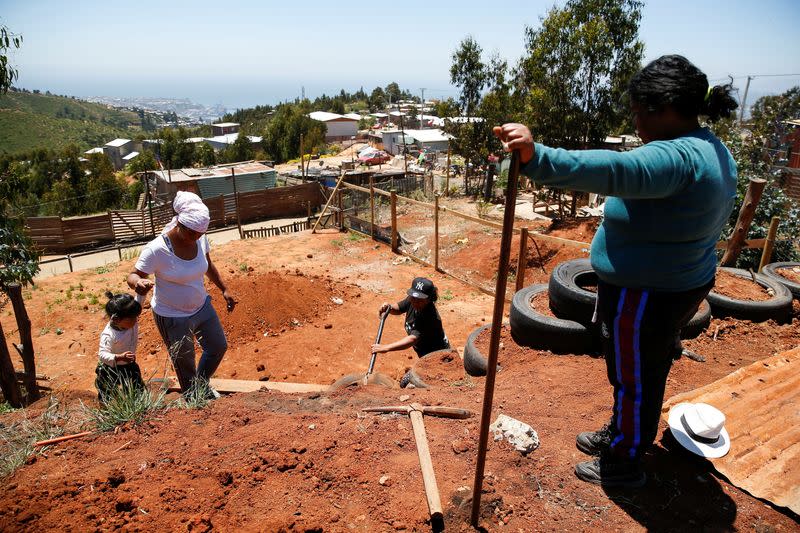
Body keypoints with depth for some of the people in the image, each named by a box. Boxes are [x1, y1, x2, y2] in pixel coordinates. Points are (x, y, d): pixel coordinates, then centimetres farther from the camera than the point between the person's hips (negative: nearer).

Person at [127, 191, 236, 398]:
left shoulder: (200, 239, -10)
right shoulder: (157, 249, -28)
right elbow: (133, 276, -23)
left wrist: (224, 289, 7)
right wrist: (138, 283, -46)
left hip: (202, 307, 6)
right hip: (173, 317, -6)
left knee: (218, 346, 20)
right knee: (185, 364, 11)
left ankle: (202, 385, 48)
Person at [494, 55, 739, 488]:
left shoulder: (676, 156, -28)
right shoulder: (715, 151, 7)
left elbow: (616, 171, -49)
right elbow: (712, 222, 17)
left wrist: (538, 158, -60)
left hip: (644, 296, -10)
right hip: (684, 284, 10)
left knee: (635, 378, 8)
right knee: (645, 370, 25)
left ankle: (624, 464, 30)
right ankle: (620, 435, 47)